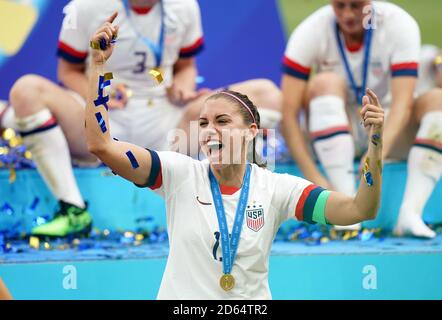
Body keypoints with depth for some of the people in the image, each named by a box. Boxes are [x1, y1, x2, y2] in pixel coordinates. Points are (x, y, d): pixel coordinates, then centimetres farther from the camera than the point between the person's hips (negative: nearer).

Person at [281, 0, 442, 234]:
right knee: (326, 83, -30)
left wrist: (378, 152, -45)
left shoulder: (400, 24, -17)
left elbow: (402, 104, -27)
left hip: (387, 131, 1)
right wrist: (313, 177, -34)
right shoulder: (310, 32, -17)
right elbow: (288, 113, -23)